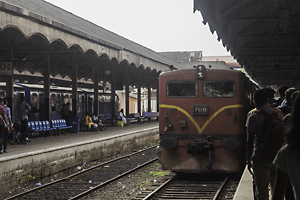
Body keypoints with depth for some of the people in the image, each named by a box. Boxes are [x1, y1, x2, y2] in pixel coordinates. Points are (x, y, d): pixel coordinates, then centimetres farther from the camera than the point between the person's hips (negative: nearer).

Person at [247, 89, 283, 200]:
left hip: (261, 158, -5)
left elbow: (250, 142, -11)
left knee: (262, 191, 2)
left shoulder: (254, 118, -11)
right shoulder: (278, 115, 4)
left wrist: (249, 160, -2)